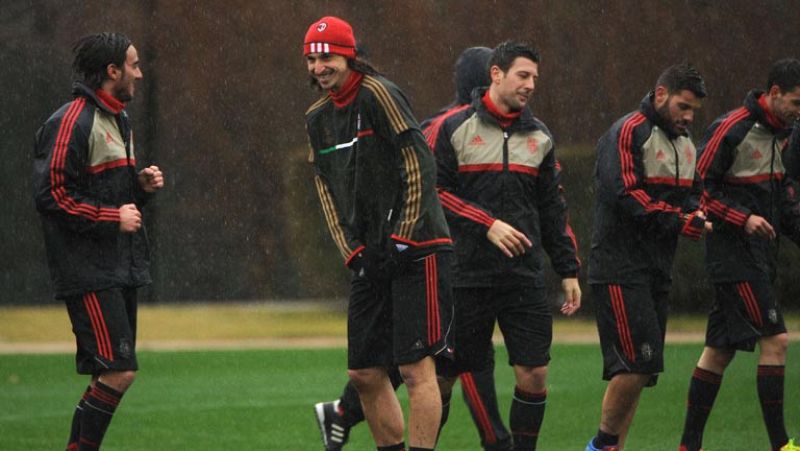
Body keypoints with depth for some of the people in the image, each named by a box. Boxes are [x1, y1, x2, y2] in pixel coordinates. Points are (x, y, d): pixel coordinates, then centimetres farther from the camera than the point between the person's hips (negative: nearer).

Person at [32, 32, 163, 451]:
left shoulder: (116, 119, 18)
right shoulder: (72, 122, -13)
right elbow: (53, 196, -18)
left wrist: (141, 185, 7)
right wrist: (113, 218, -16)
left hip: (121, 267, 10)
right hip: (88, 271, -10)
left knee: (111, 373, 9)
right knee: (118, 370, -15)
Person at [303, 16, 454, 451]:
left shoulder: (378, 95, -9)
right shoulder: (318, 118, 14)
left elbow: (419, 166, -13)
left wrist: (401, 240, -15)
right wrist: (353, 252, 4)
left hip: (416, 250, -8)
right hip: (372, 261, 8)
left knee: (415, 367, -10)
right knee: (364, 373, 7)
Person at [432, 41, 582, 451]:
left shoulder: (539, 136, 13)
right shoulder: (455, 129, -1)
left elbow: (552, 209, 17)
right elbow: (435, 192, -5)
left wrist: (568, 270, 14)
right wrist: (487, 225, -14)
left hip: (525, 277, 4)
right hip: (466, 275, -4)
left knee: (534, 374, -4)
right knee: (447, 372, 1)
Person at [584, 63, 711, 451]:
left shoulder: (685, 143, 19)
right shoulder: (628, 133, -10)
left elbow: (692, 194, 24)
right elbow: (624, 195, -19)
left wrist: (695, 213, 0)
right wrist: (679, 221, -21)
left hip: (657, 271, 9)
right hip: (620, 269, -9)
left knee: (638, 368, 7)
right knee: (639, 361, -16)